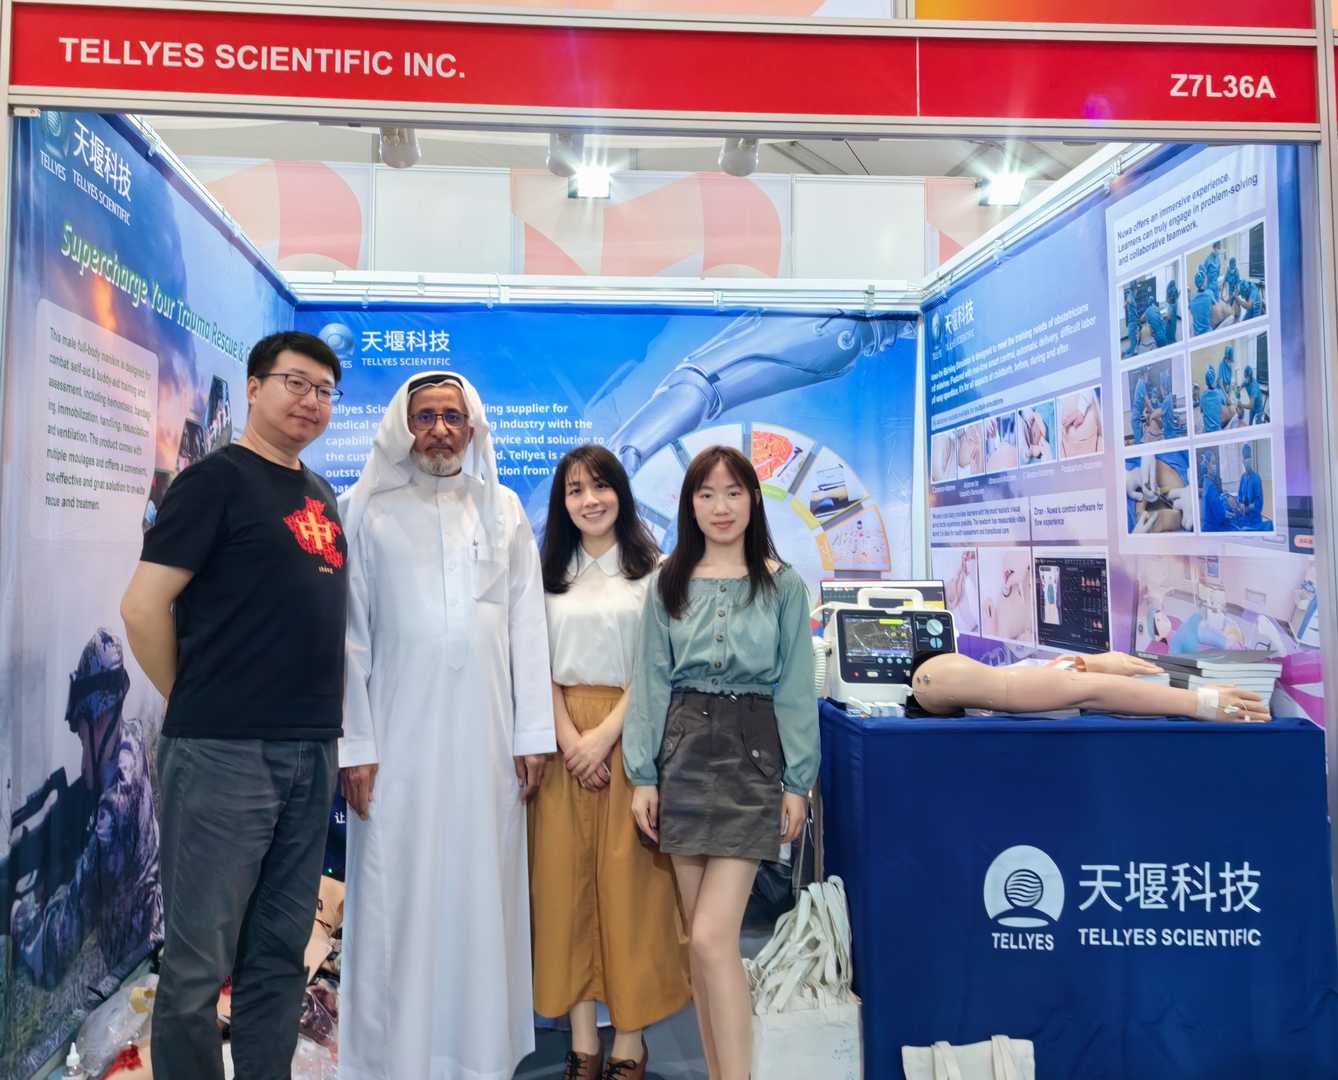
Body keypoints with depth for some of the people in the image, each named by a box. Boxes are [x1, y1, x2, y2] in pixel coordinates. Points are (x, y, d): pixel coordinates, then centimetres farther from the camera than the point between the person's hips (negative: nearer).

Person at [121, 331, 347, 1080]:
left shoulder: (323, 496, 15)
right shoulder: (217, 478, -6)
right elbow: (144, 605, -10)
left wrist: (326, 719, 13)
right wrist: (196, 705, -2)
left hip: (313, 750, 7)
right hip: (225, 751, -6)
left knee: (280, 952, 15)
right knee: (200, 960, 4)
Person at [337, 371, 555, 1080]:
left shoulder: (504, 510, 9)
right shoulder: (365, 511, 3)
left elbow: (527, 627, 7)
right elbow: (349, 635, 0)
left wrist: (533, 734, 3)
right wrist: (353, 745, -5)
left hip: (486, 737, 2)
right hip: (399, 736, -2)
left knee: (482, 895, 8)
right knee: (397, 899, 3)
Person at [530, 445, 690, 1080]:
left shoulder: (652, 570, 0)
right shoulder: (549, 573, 11)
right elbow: (540, 664, 6)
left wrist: (606, 734, -13)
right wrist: (568, 737, -8)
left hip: (629, 734, -3)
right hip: (563, 736, 3)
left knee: (627, 881, 0)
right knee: (565, 880, 4)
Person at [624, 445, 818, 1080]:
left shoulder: (782, 585, 1)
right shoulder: (668, 583, 7)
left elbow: (796, 687, 1)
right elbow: (651, 682, 5)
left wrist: (798, 781, -3)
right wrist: (643, 775, 1)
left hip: (753, 752, -3)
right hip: (684, 752, 3)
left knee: (712, 936, -10)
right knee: (699, 937, 10)